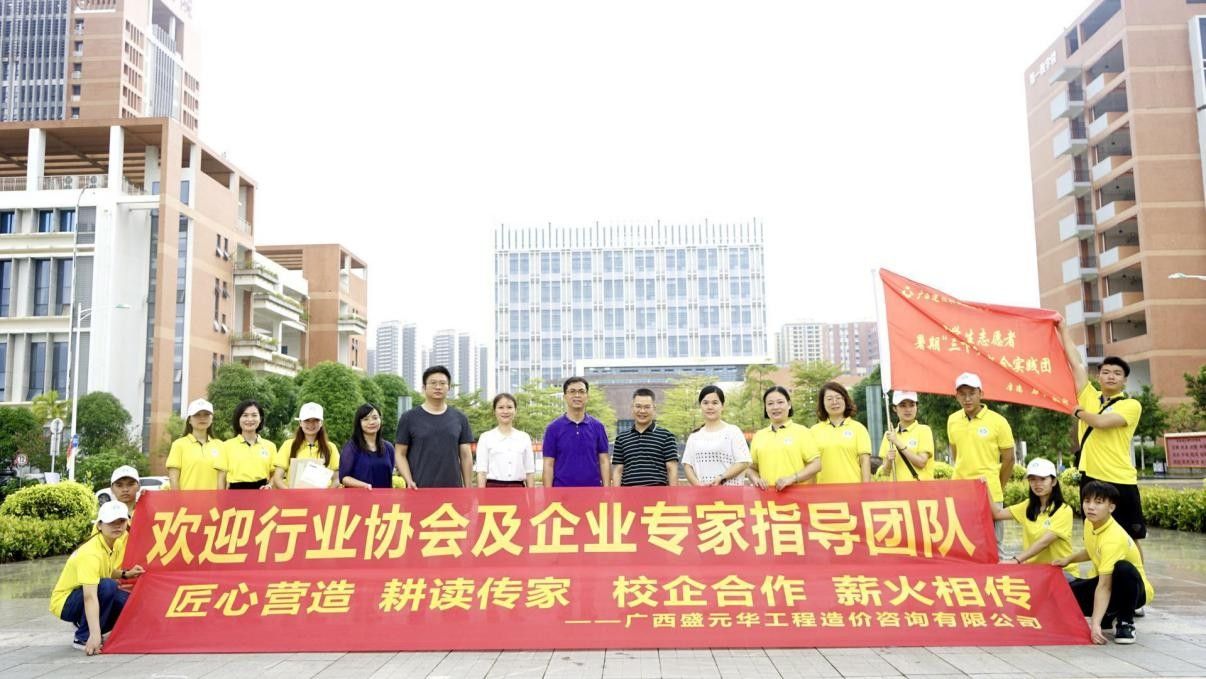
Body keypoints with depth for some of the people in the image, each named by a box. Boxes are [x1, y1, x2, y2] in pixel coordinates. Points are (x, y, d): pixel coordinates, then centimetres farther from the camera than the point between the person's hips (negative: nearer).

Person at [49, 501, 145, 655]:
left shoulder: (116, 542, -5)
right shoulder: (91, 554, -31)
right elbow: (90, 597, -40)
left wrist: (126, 574, -6)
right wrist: (95, 635, -48)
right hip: (64, 602, -8)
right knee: (107, 586, -34)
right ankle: (82, 638, -16)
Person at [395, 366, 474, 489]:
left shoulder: (460, 418, 9)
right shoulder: (409, 418, 3)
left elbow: (466, 456, 10)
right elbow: (400, 454, 3)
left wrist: (469, 488, 4)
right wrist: (409, 480, -12)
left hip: (453, 489, 2)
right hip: (419, 490, -2)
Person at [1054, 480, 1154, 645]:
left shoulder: (1114, 539, -32)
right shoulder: (1089, 522, -6)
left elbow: (1105, 586, -37)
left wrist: (1095, 623, -41)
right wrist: (1068, 559, 3)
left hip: (1135, 589, -7)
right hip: (1107, 581, 7)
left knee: (1123, 569, -42)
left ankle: (1126, 622, -16)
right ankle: (1110, 616, 9)